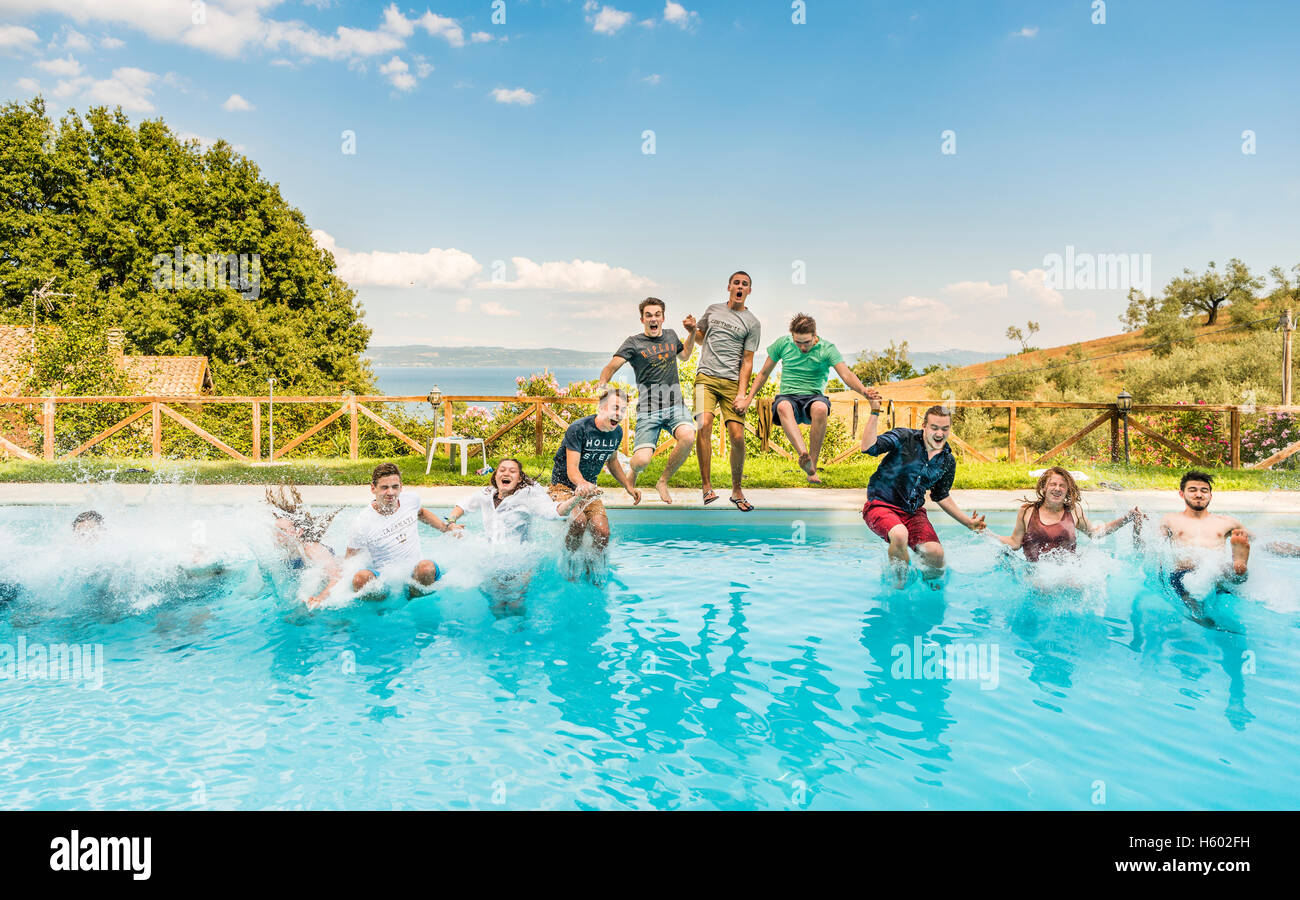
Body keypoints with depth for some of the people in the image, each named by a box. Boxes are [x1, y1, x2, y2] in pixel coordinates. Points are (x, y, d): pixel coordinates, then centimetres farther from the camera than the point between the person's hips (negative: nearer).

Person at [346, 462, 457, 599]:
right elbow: (349, 561, -1)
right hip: (384, 579, -2)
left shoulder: (411, 499, 1)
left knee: (426, 567, -34)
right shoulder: (362, 524, -12)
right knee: (360, 578, -35)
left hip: (416, 574, 3)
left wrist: (446, 528, 23)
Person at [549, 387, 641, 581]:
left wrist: (629, 487, 10)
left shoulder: (617, 432, -2)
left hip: (589, 489, 5)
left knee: (603, 533, -16)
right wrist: (582, 484, -50)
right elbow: (572, 468, -28)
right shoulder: (578, 429, -22)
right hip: (563, 486, -5)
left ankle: (591, 573, 9)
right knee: (579, 521, -33)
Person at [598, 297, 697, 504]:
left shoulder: (671, 335, 15)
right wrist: (602, 382, -32)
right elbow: (613, 365, -11)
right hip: (648, 409, -3)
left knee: (688, 437, -30)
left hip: (675, 404, 3)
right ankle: (632, 475, 21)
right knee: (642, 460, -20)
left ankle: (663, 482, -5)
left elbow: (684, 356, 35)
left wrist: (692, 333, 20)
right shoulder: (634, 343, 0)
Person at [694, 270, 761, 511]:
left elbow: (747, 362, 3)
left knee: (737, 436, -9)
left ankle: (737, 490, 9)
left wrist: (742, 393, -8)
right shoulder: (713, 310, 16)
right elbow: (699, 335, 31)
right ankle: (706, 485, -16)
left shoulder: (752, 323, 7)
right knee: (704, 424, -21)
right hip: (706, 377, 1)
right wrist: (691, 330, 6)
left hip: (733, 381, -1)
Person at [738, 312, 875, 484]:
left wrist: (864, 391, -35)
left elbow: (846, 375, -15)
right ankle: (804, 457, -58)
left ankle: (812, 465, -31)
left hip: (814, 397, -1)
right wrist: (748, 400, 6)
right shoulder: (783, 343, 4)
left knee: (821, 408, -39)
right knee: (783, 407, -38)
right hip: (788, 397, 1)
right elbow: (764, 373, 14)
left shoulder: (827, 349, -3)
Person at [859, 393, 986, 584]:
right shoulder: (904, 438, -9)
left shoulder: (948, 462, 7)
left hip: (913, 512, 5)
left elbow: (941, 496, 20)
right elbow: (868, 447, -23)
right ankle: (900, 584, -9)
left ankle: (933, 589, 19)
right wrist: (875, 412, -28)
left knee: (936, 554, -16)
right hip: (881, 505, -5)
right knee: (900, 534, -36)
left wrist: (969, 522, 17)